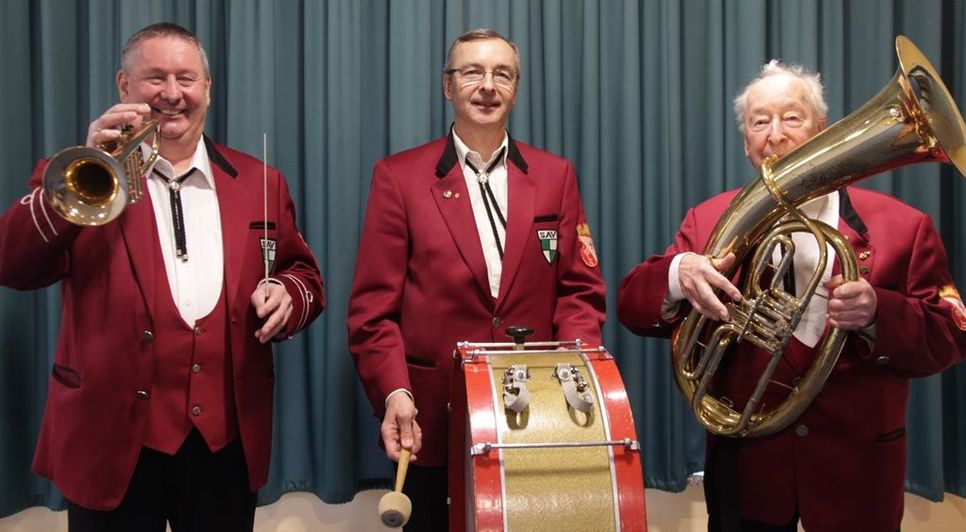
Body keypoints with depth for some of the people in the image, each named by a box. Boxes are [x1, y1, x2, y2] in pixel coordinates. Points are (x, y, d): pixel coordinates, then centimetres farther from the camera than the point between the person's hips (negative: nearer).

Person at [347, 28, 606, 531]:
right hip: (433, 419, -2)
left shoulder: (556, 175, 7)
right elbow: (374, 304, -4)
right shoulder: (399, 176, -1)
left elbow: (580, 289, 5)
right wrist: (393, 392, -17)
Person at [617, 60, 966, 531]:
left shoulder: (900, 224, -3)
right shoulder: (709, 220, 1)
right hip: (745, 467, 1)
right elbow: (633, 306, -5)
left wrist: (876, 314, -24)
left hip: (855, 470, 0)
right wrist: (677, 275, -26)